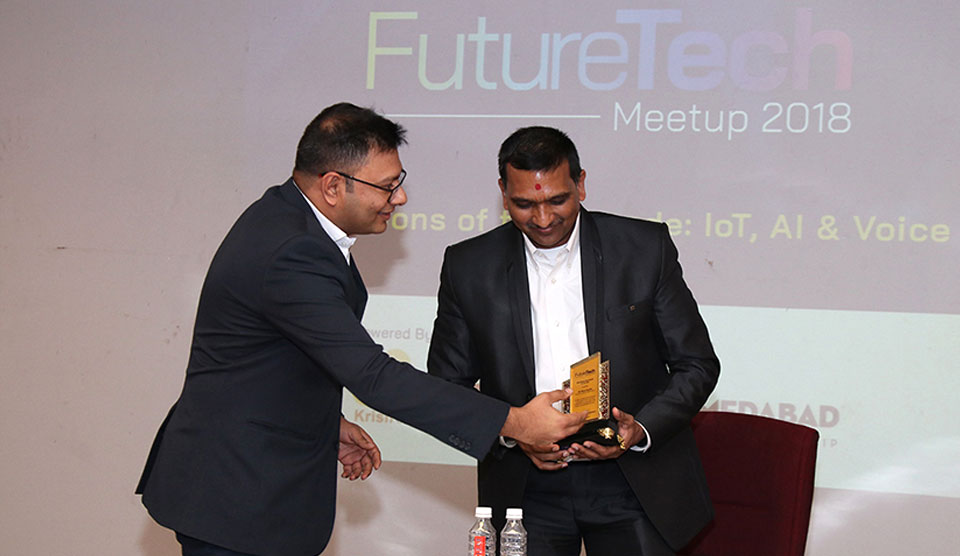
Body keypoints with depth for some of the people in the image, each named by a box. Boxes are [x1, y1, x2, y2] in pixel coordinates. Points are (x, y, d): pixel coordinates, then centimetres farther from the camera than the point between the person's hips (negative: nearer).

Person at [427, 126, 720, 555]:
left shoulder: (645, 248, -4)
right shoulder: (468, 266, -1)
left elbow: (697, 366, 1)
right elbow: (447, 384, 5)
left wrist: (641, 431, -16)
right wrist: (511, 431, -13)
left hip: (633, 481, -1)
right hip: (527, 491, 1)